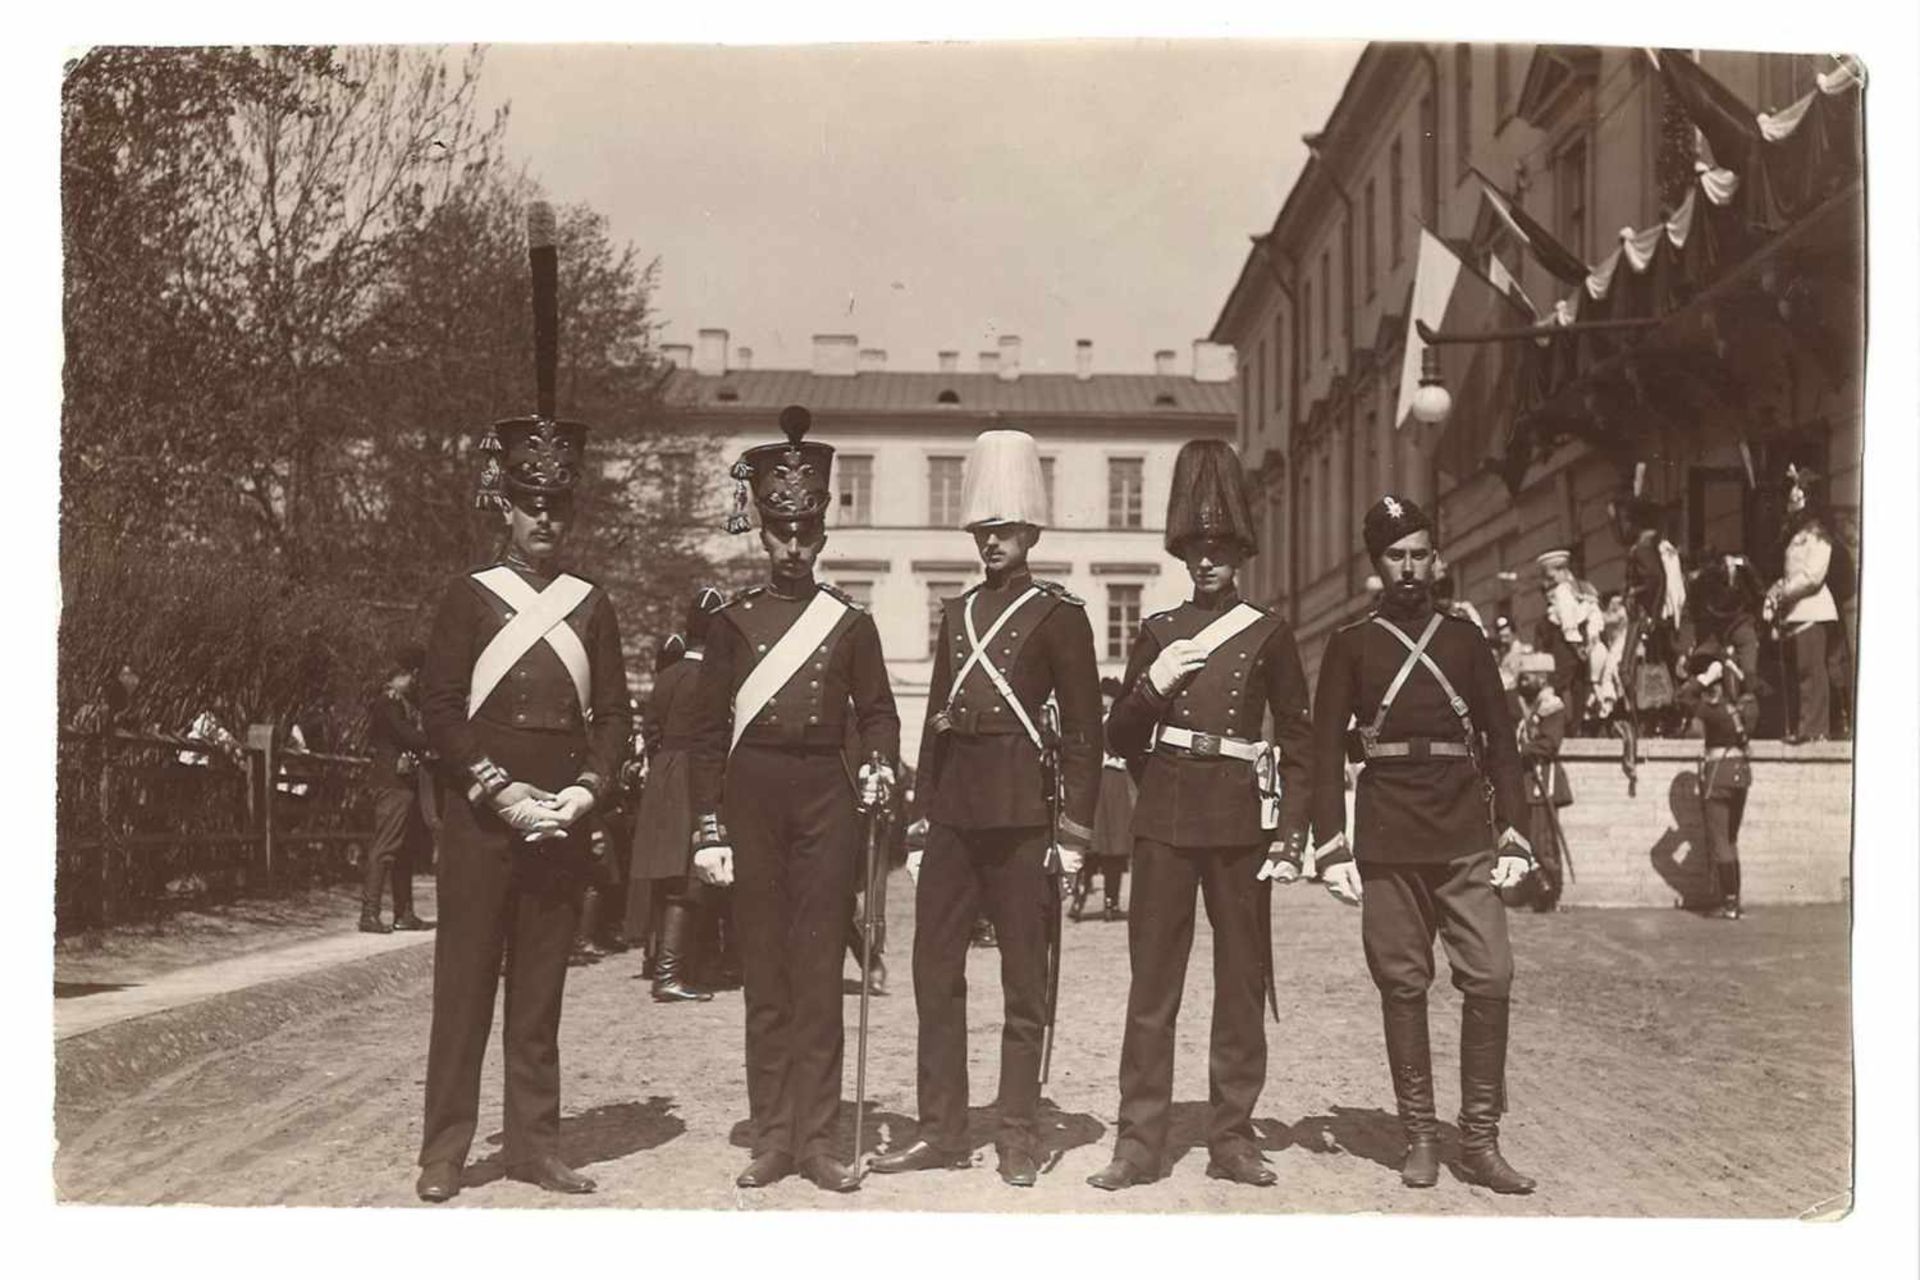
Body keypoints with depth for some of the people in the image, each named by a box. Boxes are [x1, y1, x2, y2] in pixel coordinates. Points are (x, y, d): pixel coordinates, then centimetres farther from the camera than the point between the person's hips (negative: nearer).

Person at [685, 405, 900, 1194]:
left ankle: (817, 1141, 8)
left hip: (825, 797, 0)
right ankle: (772, 1139, 13)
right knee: (765, 972, 5)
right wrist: (708, 828, -3)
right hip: (753, 798, 0)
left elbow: (877, 711, 9)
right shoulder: (732, 621, 6)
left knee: (819, 972, 1)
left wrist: (881, 766, -12)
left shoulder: (851, 622, 7)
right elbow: (708, 729, 3)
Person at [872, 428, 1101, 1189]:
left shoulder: (1059, 614, -1)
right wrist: (924, 808, 13)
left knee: (1023, 980, 3)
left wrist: (1074, 831, -8)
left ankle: (1019, 1139, 13)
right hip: (952, 811, 6)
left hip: (1020, 812, -5)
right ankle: (942, 1132, 16)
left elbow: (1084, 729, -3)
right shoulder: (956, 613, 15)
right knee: (934, 970, 6)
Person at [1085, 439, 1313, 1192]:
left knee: (1243, 981, 5)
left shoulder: (1269, 636, 5)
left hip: (1240, 820, -1)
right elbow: (1119, 740, 10)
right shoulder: (1157, 633, 9)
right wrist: (1152, 686, -8)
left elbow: (1298, 742, 4)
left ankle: (1232, 1136, 15)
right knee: (1152, 981, 1)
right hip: (1166, 818, 1)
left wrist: (1291, 836, -3)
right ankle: (1140, 1138, 7)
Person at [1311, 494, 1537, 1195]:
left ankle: (1480, 1141, 4)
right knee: (1403, 987, 3)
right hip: (1388, 844, -1)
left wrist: (1514, 839, 2)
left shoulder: (1465, 639, 12)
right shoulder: (1351, 645, 6)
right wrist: (1332, 848, -6)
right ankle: (1420, 1136, 14)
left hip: (1466, 839, 2)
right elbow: (1325, 751, 2)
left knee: (1491, 979, -5)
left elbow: (1501, 742, 11)